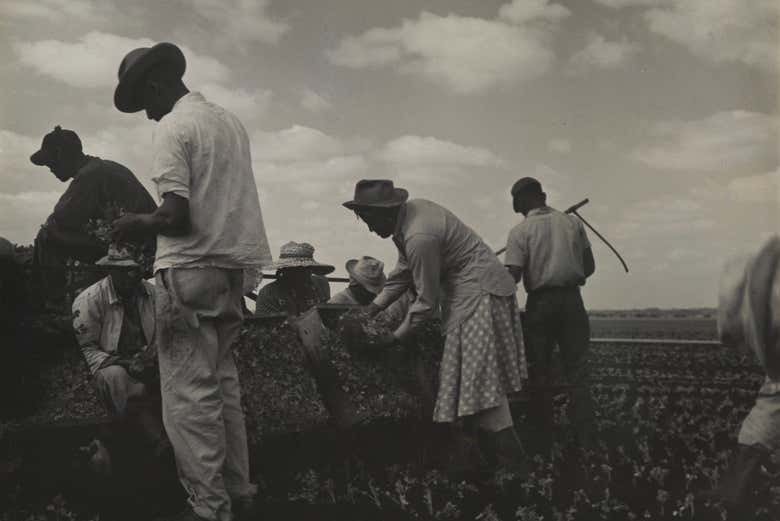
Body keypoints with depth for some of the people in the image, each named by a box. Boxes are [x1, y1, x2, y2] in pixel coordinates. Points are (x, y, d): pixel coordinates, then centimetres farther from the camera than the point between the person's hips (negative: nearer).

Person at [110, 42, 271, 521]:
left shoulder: (173, 126, -9)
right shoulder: (230, 121, 15)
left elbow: (176, 216, -18)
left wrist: (135, 225, 0)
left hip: (190, 270, -8)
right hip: (231, 266, 8)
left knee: (189, 394, -3)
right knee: (221, 383, 15)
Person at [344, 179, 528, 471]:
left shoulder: (419, 238, -27)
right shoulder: (409, 212, 2)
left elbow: (426, 301, -19)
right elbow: (403, 272, 12)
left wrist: (396, 337, -8)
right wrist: (373, 308, 9)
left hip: (480, 293, -10)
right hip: (468, 293, 10)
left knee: (481, 377, -9)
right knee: (472, 374, 11)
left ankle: (508, 457, -4)